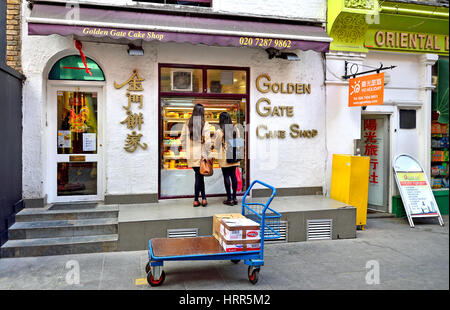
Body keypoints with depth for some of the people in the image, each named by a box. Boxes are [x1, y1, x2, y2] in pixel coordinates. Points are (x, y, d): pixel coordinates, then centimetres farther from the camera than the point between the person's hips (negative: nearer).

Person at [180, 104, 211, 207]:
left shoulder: (187, 124, 3)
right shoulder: (205, 124, -8)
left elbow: (182, 139, 6)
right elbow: (207, 140, -12)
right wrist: (208, 152, -1)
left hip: (191, 155, 3)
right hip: (201, 154, -3)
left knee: (199, 175, 13)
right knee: (199, 176, 7)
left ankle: (203, 198, 16)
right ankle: (196, 200, 13)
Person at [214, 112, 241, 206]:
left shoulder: (219, 131, -12)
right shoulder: (235, 129, 1)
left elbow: (216, 146, -4)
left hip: (224, 157, -4)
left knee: (226, 176, 3)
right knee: (233, 175, 11)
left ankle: (229, 199, 7)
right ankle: (234, 198, 16)